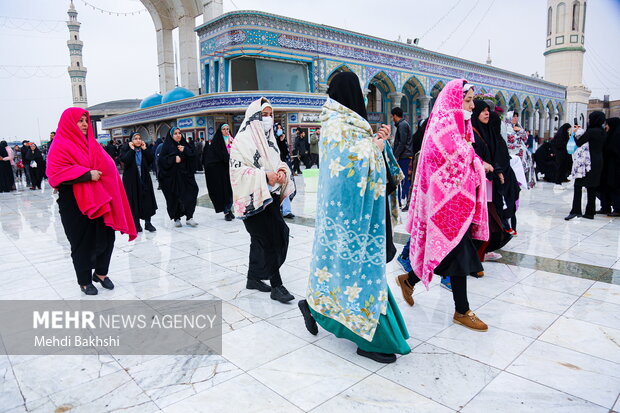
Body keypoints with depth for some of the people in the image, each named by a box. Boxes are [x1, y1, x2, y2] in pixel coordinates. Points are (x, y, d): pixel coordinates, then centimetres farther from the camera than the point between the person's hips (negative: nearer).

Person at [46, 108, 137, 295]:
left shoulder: (91, 143, 15)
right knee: (83, 242, 4)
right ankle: (84, 281, 21)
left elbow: (107, 166, 20)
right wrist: (87, 174, -23)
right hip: (75, 204, -6)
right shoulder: (61, 145, -7)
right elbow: (56, 173, -18)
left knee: (107, 237, 9)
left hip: (100, 200, 6)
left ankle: (101, 273, 28)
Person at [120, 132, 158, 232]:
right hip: (131, 179, -3)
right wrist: (132, 149, -17)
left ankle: (147, 222, 11)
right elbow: (125, 160, -20)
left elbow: (151, 159, -4)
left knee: (147, 199, 3)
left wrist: (145, 149, -9)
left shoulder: (144, 148, 8)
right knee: (134, 200, 0)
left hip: (144, 178, 3)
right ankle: (136, 223, 10)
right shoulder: (125, 149, -2)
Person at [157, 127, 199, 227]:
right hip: (172, 176, -3)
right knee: (175, 197, -1)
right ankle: (176, 219, 12)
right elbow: (162, 159, -6)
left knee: (190, 195, -7)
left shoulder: (185, 144, 13)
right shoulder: (167, 146, 1)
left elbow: (193, 155, 7)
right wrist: (174, 159, -17)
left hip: (185, 174, 3)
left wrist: (185, 150, -8)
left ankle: (189, 218, 0)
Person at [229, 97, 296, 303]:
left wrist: (282, 171, -4)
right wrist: (264, 176, -23)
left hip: (270, 195, 8)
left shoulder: (269, 138, 13)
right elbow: (237, 170, -15)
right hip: (254, 198, -7)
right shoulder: (243, 139, -10)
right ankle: (276, 286, 1)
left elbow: (277, 162, 20)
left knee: (260, 239, 13)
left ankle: (253, 278, 27)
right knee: (269, 239, -7)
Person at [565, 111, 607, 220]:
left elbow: (578, 143, -12)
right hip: (599, 161, 8)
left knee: (578, 185, -8)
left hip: (589, 161, -8)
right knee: (592, 188, 10)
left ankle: (575, 210, -16)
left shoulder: (591, 131, -13)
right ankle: (590, 212, 13)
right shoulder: (602, 132, 11)